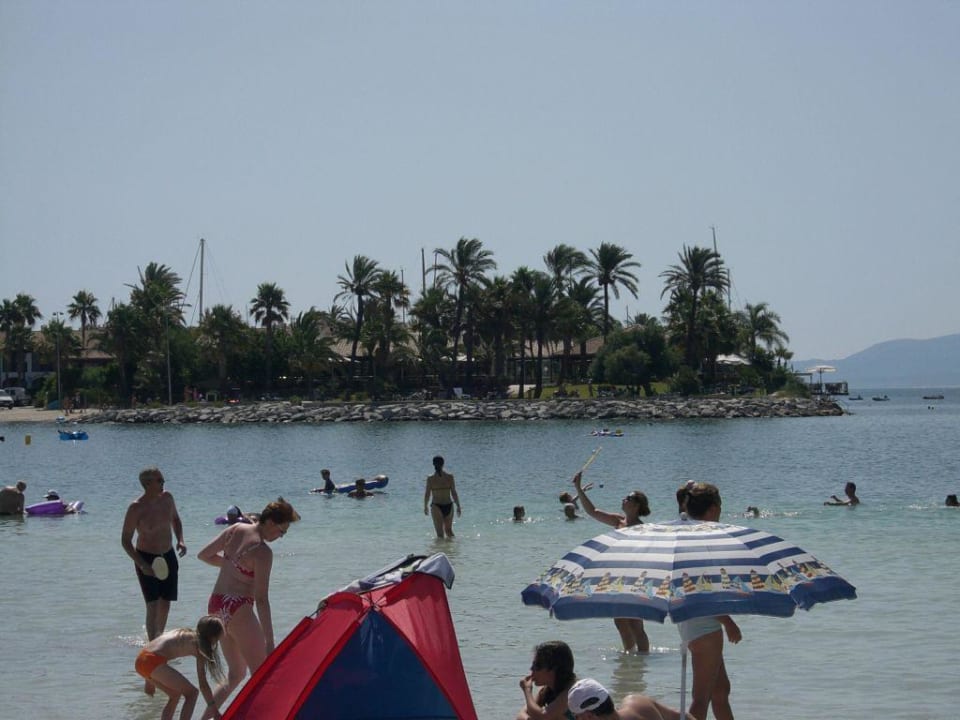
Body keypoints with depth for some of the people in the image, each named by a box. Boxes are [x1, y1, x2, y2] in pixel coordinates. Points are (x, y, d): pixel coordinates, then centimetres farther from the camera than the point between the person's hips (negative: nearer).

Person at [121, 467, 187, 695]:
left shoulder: (167, 498, -2)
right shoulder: (136, 508, -19)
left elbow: (175, 519, 18)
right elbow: (125, 540, -14)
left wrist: (180, 540, 0)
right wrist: (141, 564, -22)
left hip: (168, 556, 6)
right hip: (146, 558, -6)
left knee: (165, 604, 11)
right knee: (153, 605, -13)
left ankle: (159, 638, 31)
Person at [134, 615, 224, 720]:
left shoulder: (184, 633, 24)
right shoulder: (198, 645, 2)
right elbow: (203, 684, 1)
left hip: (141, 660, 9)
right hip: (153, 662, -9)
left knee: (176, 694, 25)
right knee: (191, 693, 4)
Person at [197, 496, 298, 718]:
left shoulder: (235, 530, 3)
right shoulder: (263, 552, -17)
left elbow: (204, 555, 14)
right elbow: (261, 599, -18)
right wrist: (269, 641, -15)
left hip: (216, 606, 8)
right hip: (238, 610, -8)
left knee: (236, 673, 20)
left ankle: (207, 716, 12)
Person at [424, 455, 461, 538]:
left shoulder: (430, 479, -7)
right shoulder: (450, 477, -4)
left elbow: (427, 495, -1)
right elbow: (454, 493, -1)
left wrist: (425, 507, 13)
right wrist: (458, 507, 8)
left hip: (436, 506, -2)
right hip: (448, 506, 2)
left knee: (440, 533, 4)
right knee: (449, 530, 22)